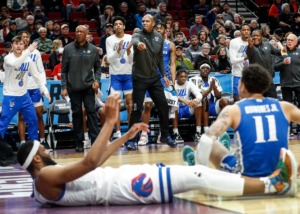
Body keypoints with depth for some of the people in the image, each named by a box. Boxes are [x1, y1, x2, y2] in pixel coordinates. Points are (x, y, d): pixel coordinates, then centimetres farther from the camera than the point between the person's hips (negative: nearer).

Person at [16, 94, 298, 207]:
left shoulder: (47, 178, 17)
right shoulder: (46, 178, -14)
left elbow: (94, 162, 24)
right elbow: (89, 162, -29)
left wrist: (126, 136, 23)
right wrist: (109, 122, -27)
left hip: (118, 178, 10)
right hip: (119, 186, -10)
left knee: (194, 174, 4)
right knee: (196, 177, -14)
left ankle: (270, 183, 7)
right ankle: (273, 185, -8)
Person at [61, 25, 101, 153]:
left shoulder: (93, 49, 4)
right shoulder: (68, 49, 2)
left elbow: (97, 67, 11)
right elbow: (64, 70, 4)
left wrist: (96, 80, -5)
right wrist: (64, 87, -1)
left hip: (88, 86, 0)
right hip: (73, 87, 0)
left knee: (91, 111, -5)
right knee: (76, 113, 4)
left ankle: (95, 140, -2)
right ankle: (79, 143, 9)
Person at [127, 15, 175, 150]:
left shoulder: (159, 37, 5)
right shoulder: (138, 35, -9)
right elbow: (134, 40, -36)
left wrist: (164, 75, 11)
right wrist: (138, 44, -59)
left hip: (155, 78, 5)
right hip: (140, 78, -4)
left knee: (163, 106, 5)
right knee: (136, 109, -4)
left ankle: (165, 136, 20)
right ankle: (131, 140, 4)